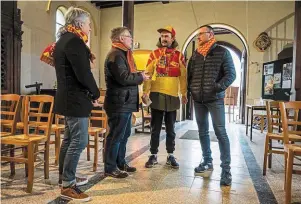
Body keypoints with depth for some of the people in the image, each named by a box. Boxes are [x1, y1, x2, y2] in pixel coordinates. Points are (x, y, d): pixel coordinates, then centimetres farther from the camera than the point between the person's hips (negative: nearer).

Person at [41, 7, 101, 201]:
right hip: (76, 99, -11)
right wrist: (96, 94, -6)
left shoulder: (63, 39, 18)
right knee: (79, 141, -6)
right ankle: (67, 186, 3)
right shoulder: (74, 41, -14)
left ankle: (65, 177, 29)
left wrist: (91, 94, 13)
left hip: (67, 97, 11)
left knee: (69, 139, 16)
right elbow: (84, 74, -21)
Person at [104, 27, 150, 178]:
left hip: (125, 102, 11)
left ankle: (120, 163, 30)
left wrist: (138, 75, 3)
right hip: (119, 103, -11)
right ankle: (110, 168, 10)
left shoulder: (122, 54, 20)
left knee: (124, 134, 17)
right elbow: (124, 78, -24)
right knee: (116, 136, -2)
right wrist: (141, 77, -10)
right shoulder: (115, 55, -14)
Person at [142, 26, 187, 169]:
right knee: (155, 128, 7)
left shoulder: (179, 56, 6)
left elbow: (183, 76, 5)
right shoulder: (154, 54, 5)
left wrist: (184, 93, 0)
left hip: (172, 96, 1)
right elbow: (148, 74, 0)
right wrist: (146, 92, -9)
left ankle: (170, 156, 22)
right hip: (156, 95, 0)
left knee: (170, 128, 10)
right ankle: (153, 155, 19)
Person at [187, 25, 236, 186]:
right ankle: (207, 161, 25)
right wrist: (189, 89, 4)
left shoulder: (222, 52, 0)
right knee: (203, 132, 11)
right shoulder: (195, 55, 14)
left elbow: (231, 74, -5)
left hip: (215, 99, -5)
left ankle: (226, 168, 1)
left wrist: (219, 87, -20)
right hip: (198, 100, 5)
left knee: (220, 132, -6)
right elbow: (189, 74, 18)